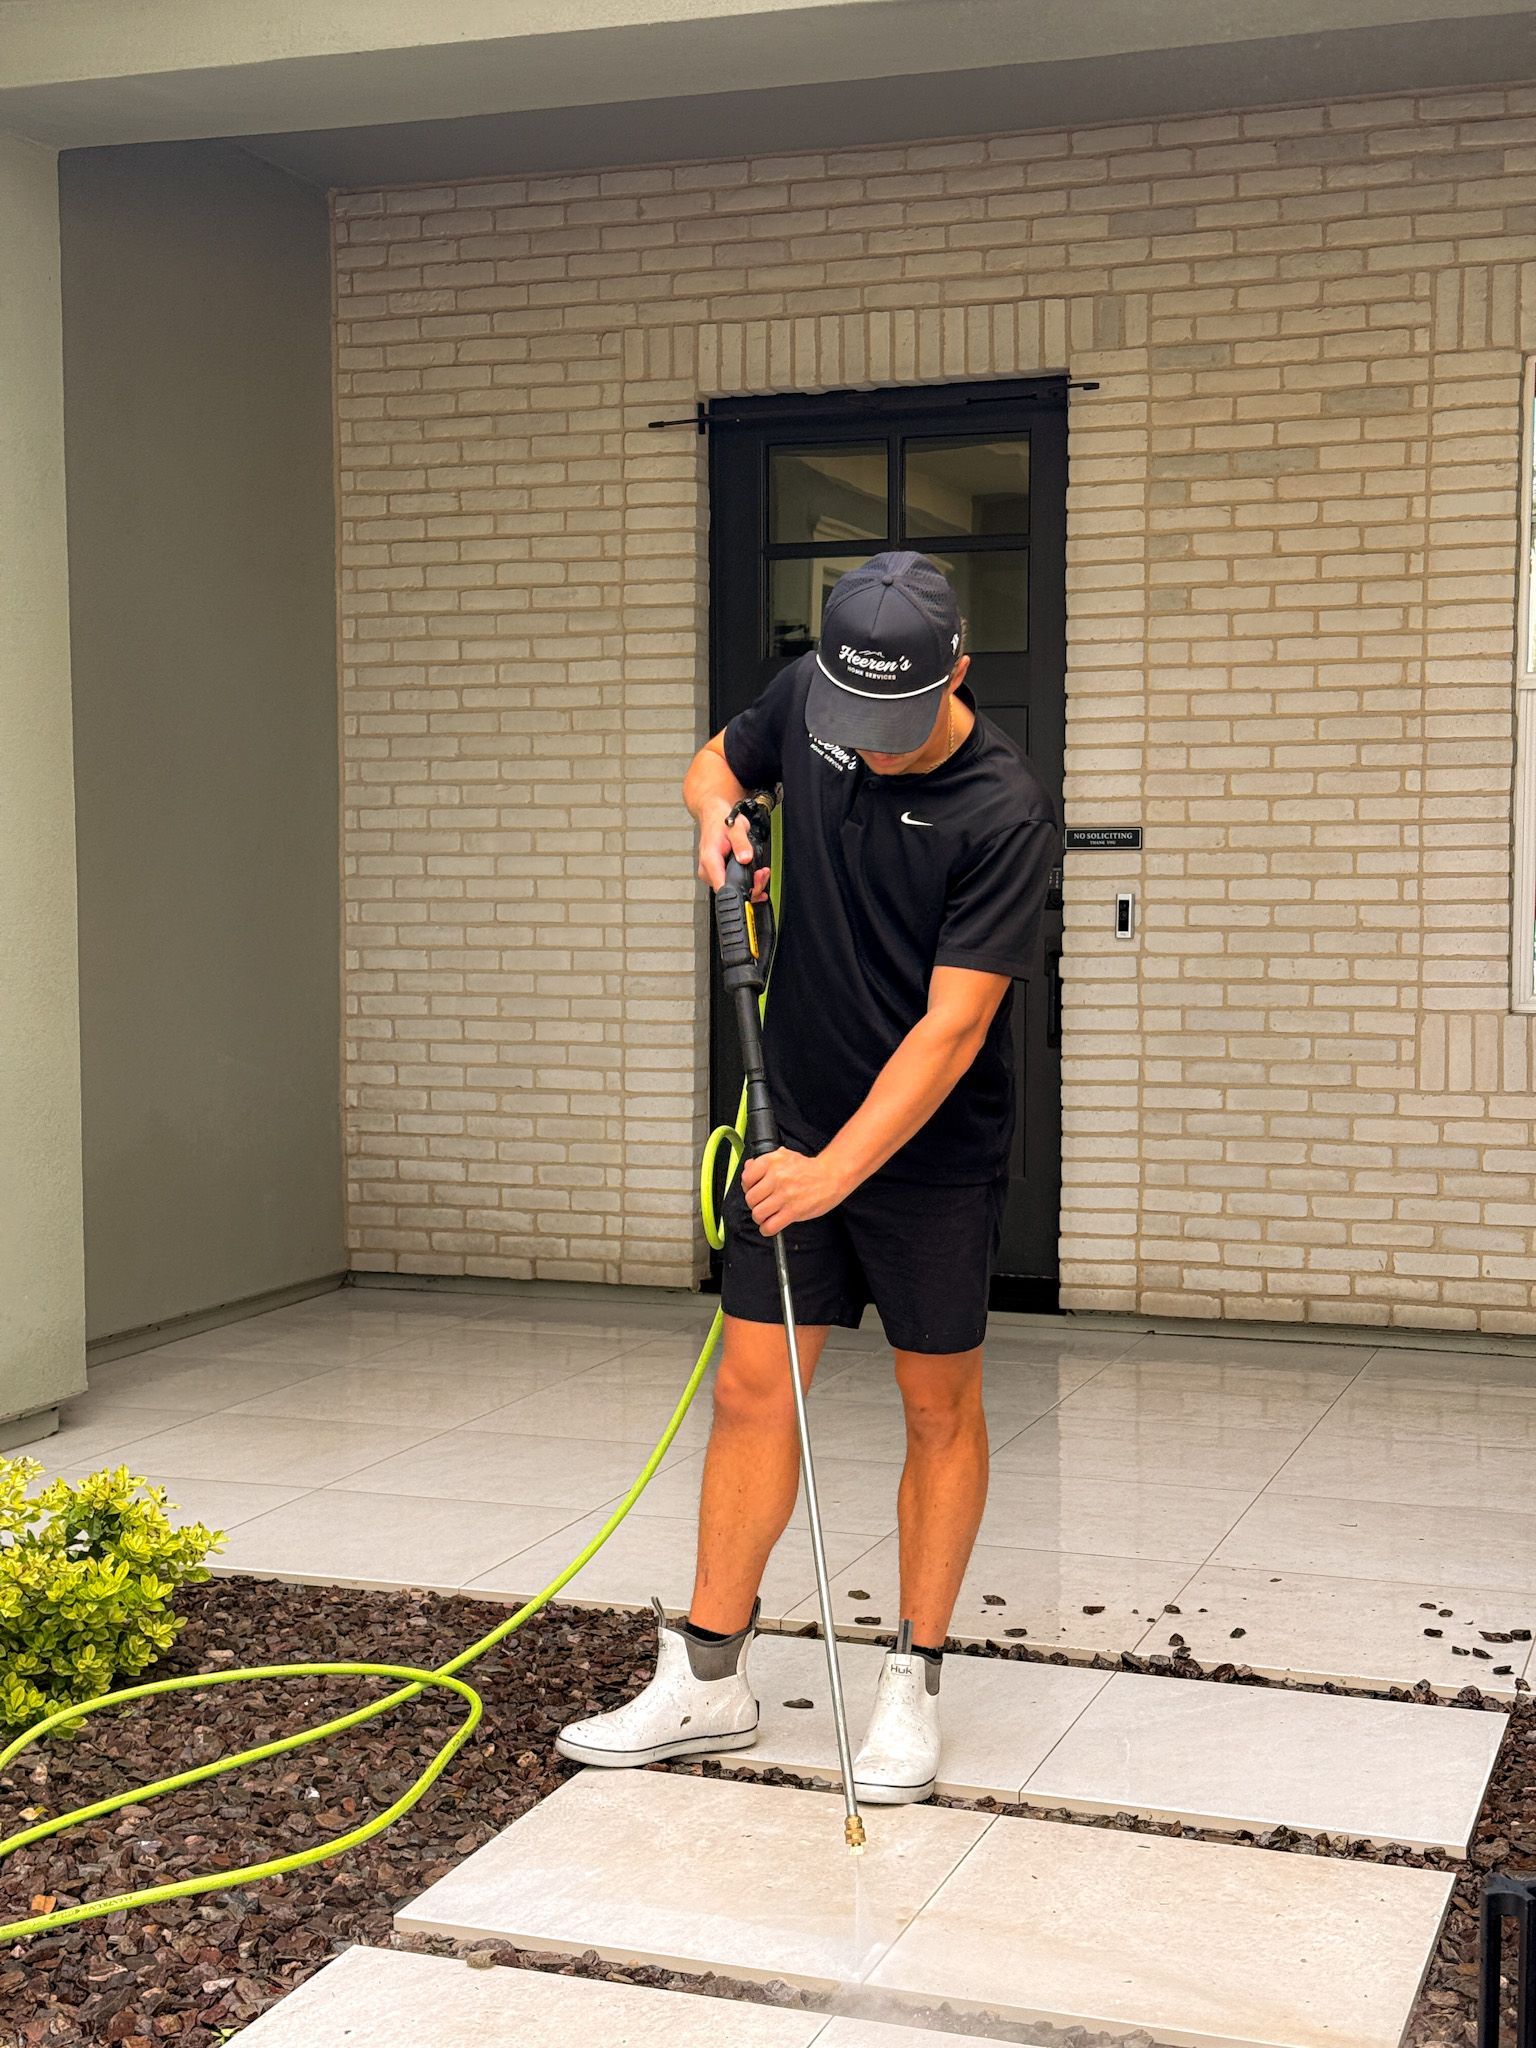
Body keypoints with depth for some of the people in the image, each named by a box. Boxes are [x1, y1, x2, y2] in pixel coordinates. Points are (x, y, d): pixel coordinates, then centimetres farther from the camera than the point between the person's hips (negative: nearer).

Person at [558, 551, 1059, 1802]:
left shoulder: (1007, 815, -22)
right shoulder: (807, 699, -6)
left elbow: (952, 1027, -24)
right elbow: (717, 761, 17)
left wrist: (837, 1169, -26)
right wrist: (717, 816, -6)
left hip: (933, 1151, -5)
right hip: (801, 1127, 5)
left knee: (940, 1409, 7)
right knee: (751, 1386, 4)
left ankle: (914, 1686, 20)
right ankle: (711, 1678, 14)